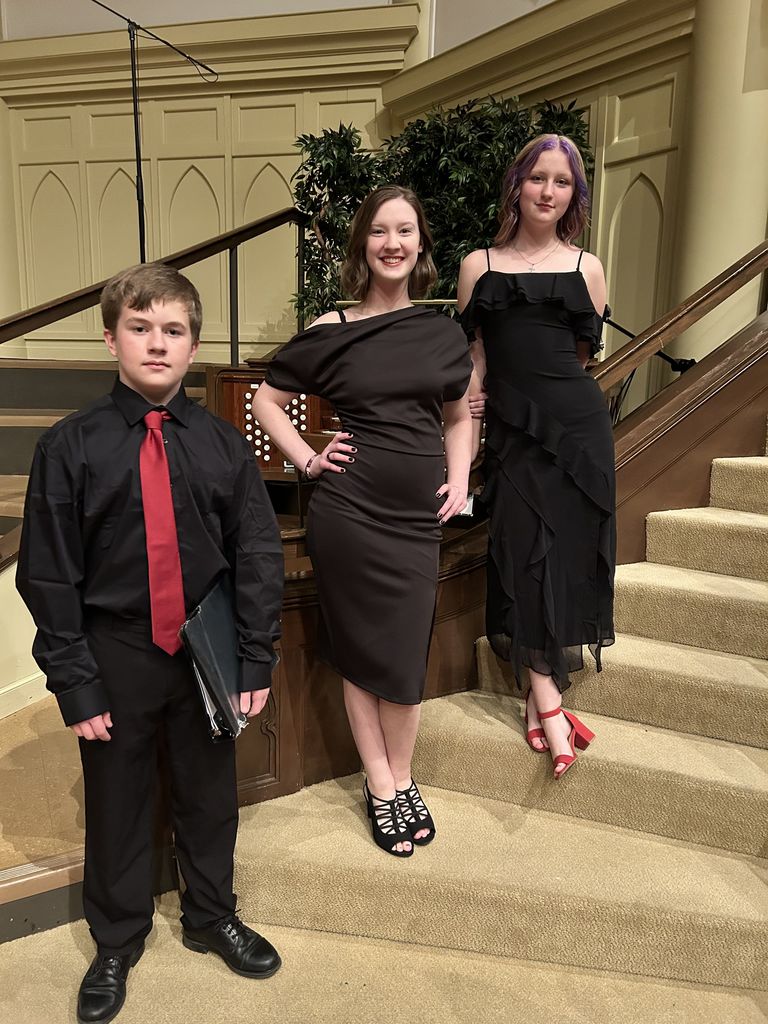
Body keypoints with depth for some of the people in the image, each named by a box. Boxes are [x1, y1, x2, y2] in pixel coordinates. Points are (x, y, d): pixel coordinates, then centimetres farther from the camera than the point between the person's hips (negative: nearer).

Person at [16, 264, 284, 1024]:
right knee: (116, 804, 16)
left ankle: (211, 916, 45)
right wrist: (74, 680, -7)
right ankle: (116, 942, 42)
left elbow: (258, 554, -1)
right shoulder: (69, 447, -8)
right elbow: (49, 573, -6)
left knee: (209, 793, 18)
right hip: (114, 655, -1)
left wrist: (255, 659, -3)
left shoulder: (222, 446, -4)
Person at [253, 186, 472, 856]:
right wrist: (308, 460, -2)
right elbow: (266, 401, 8)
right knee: (360, 649, 7)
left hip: (418, 512, 2)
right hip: (348, 508, -2)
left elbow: (458, 415, 20)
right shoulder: (333, 332, -1)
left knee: (406, 653, 8)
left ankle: (401, 778, 31)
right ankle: (380, 785, 26)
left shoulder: (443, 333, 7)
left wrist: (460, 476, 6)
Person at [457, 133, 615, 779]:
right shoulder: (480, 264, 8)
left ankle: (538, 687, 15)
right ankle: (546, 696, 4)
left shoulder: (587, 267, 9)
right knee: (525, 546, -4)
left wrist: (543, 382, 8)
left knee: (567, 545, 1)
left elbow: (584, 351, 15)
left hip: (575, 421, 1)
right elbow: (471, 354, 8)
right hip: (510, 427, -1)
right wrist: (472, 402, -4)